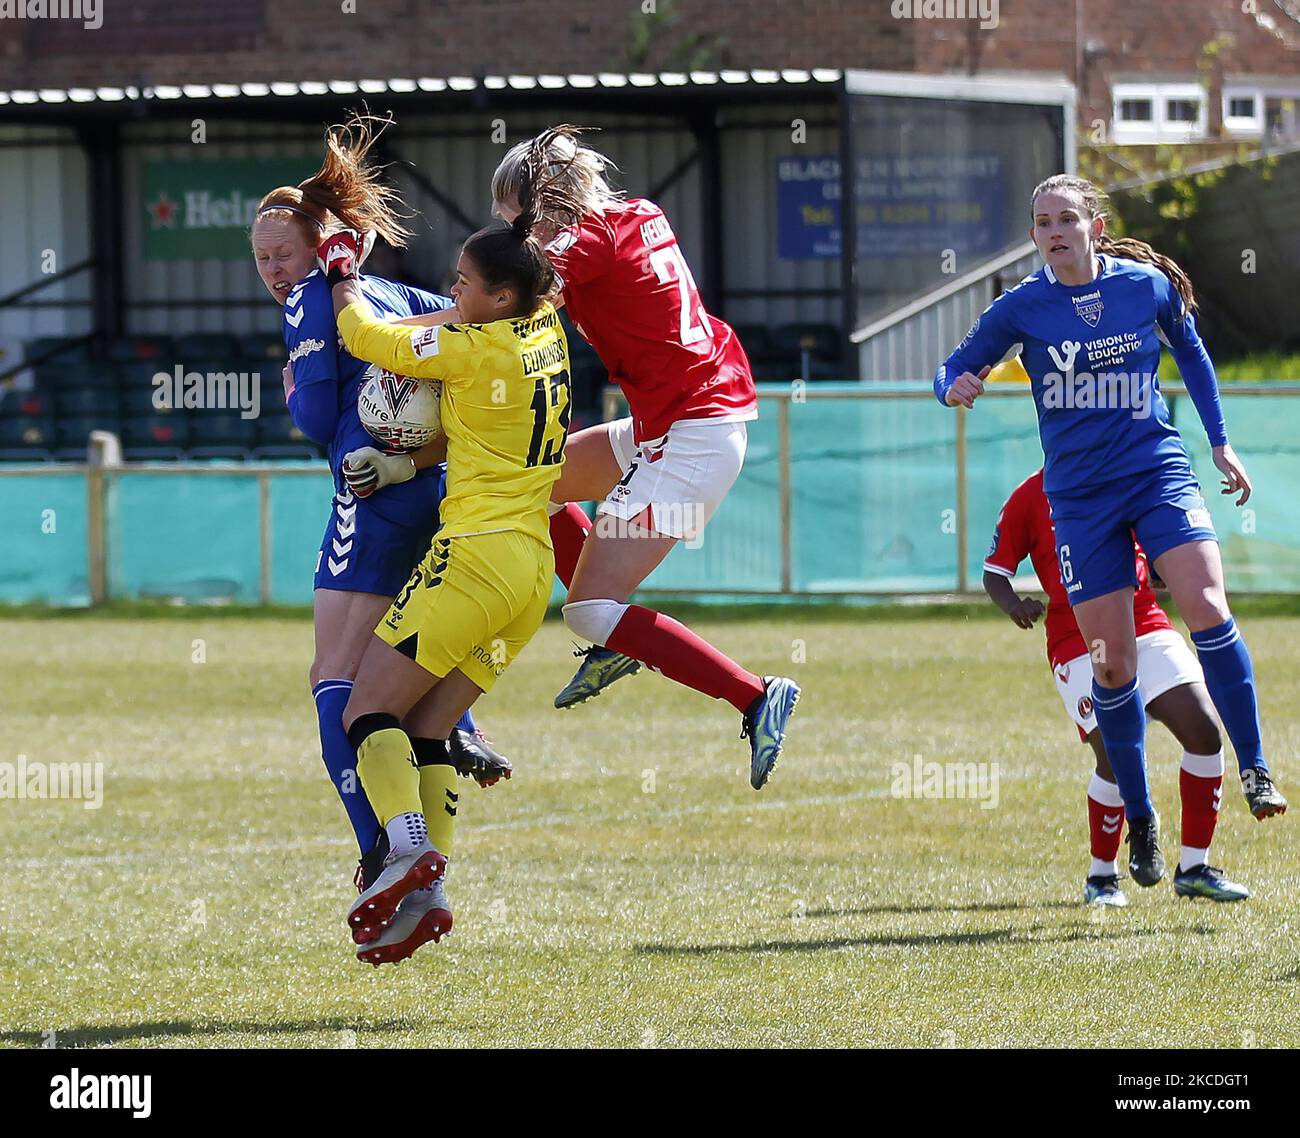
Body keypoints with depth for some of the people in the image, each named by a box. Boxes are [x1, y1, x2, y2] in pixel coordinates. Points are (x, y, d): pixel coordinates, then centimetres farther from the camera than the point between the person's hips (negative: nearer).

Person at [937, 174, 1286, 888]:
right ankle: (1140, 821, 13)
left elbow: (1191, 353, 17)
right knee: (1112, 662, -1)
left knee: (1207, 609, -21)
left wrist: (1220, 442, 20)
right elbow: (951, 373, 4)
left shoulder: (1150, 285, -1)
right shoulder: (1020, 308, -3)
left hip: (1160, 473, 0)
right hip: (1080, 496, 0)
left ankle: (1255, 772, -12)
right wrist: (954, 387, -20)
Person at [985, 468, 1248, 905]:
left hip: (1147, 628, 4)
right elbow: (995, 572, 4)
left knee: (1204, 732, -9)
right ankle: (1101, 877, 4)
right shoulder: (1030, 497, 1)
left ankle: (1194, 868, 6)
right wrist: (1014, 605, -18)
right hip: (1078, 642, -4)